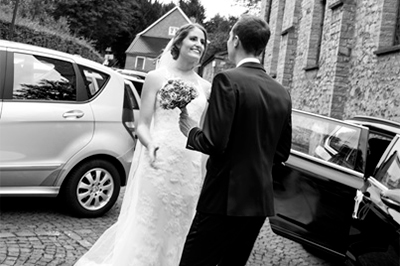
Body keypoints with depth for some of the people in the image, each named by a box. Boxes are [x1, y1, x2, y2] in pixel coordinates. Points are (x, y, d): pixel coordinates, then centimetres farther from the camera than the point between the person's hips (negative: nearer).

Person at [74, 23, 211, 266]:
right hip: (159, 162, -4)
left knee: (177, 231, 11)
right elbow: (142, 125, -2)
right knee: (146, 226, -1)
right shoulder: (157, 77, 1)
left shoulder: (205, 86, 11)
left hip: (190, 168, 4)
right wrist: (150, 145, -21)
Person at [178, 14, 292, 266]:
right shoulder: (282, 93, 7)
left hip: (225, 198, -6)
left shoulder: (228, 80, -12)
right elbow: (282, 153, 12)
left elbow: (214, 142, -18)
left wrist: (191, 131, 1)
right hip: (260, 199, 7)